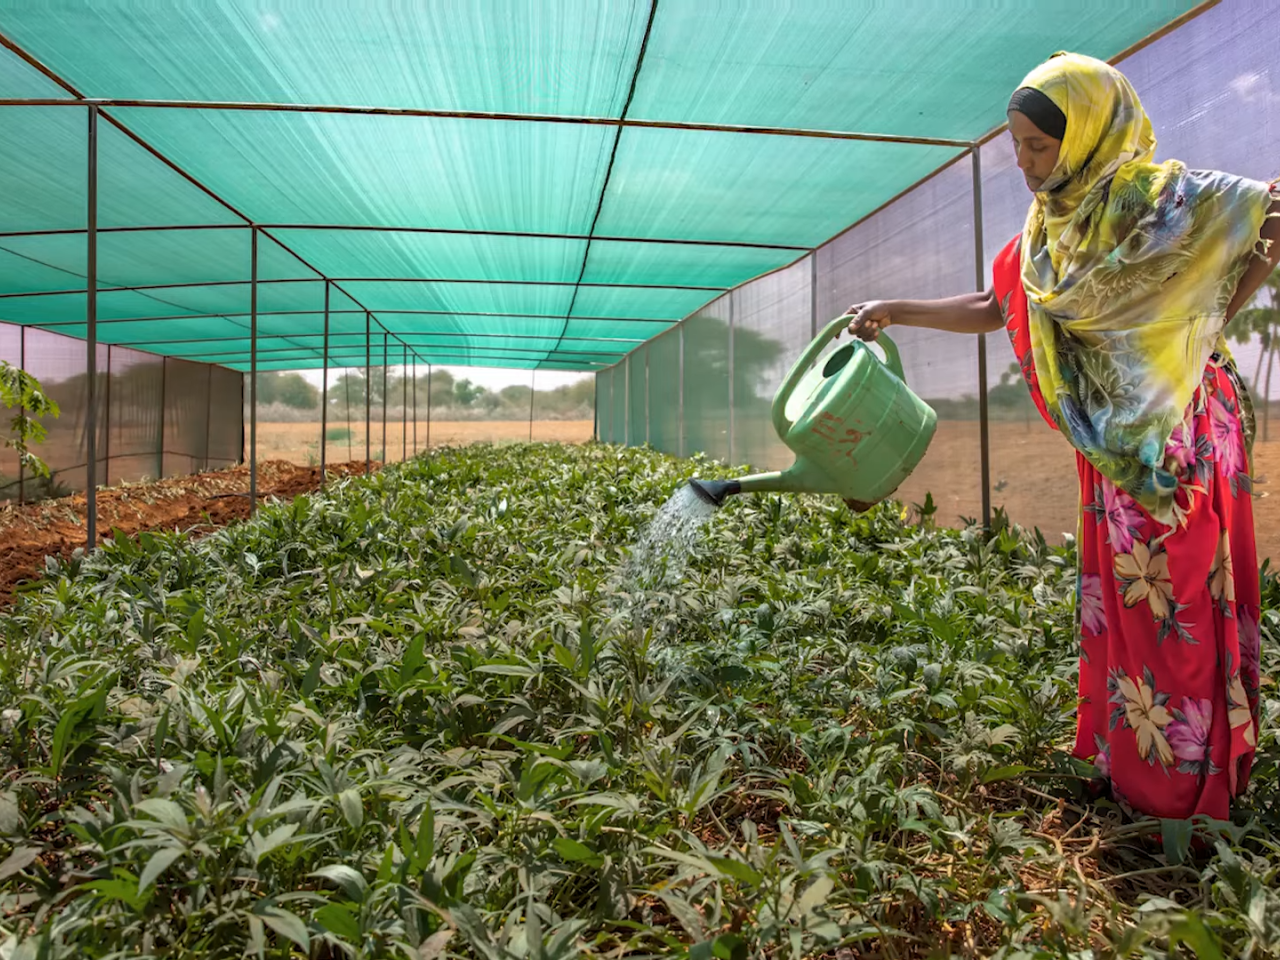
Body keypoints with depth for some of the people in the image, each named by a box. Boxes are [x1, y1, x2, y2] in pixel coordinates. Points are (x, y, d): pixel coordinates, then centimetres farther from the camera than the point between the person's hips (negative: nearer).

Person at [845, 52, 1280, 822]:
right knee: (1120, 593, 14)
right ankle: (1129, 758, 30)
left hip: (1181, 429, -7)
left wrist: (1211, 324, -11)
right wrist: (894, 311, 8)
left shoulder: (1166, 197, -13)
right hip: (1116, 441, 7)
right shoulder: (1050, 226, 7)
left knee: (1178, 599, 1)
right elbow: (991, 309, 14)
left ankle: (1187, 784, 18)